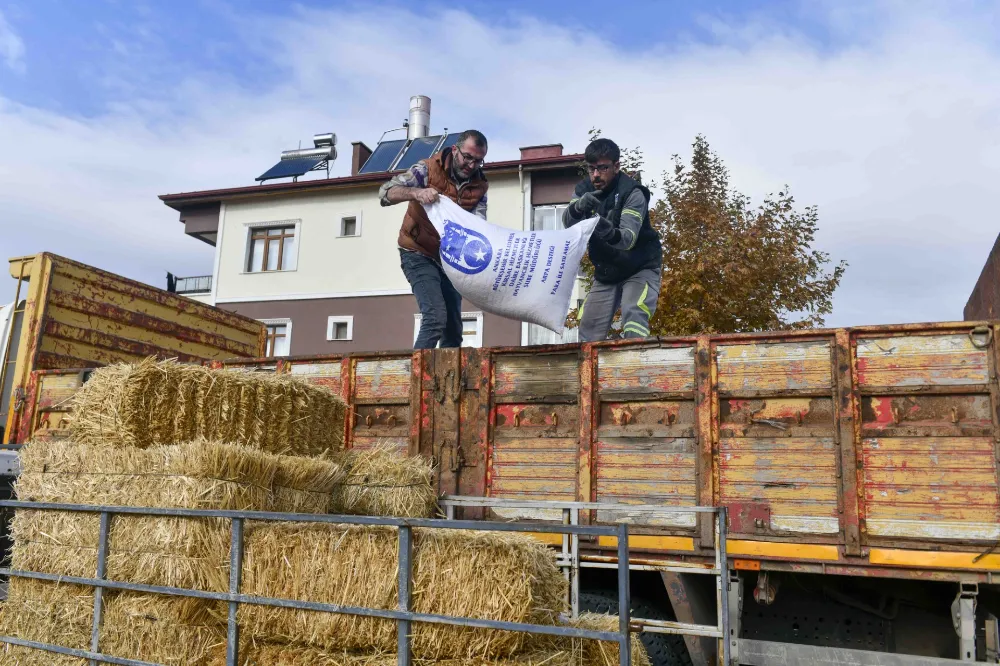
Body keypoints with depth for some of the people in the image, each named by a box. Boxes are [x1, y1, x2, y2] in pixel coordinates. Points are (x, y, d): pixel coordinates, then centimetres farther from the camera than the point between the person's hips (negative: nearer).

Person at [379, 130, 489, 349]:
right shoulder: (429, 169, -13)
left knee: (453, 327, 7)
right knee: (435, 318, -21)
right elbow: (386, 192, -21)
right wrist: (416, 193, -41)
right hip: (420, 255, -6)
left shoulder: (479, 185, -1)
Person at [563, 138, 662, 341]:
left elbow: (628, 238, -34)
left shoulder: (632, 192, -21)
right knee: (589, 326, 3)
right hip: (606, 271, 5)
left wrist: (611, 233, -57)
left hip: (640, 268, -5)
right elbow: (567, 222, -23)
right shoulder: (583, 190, -5)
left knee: (634, 316, -26)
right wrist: (578, 207, -45)